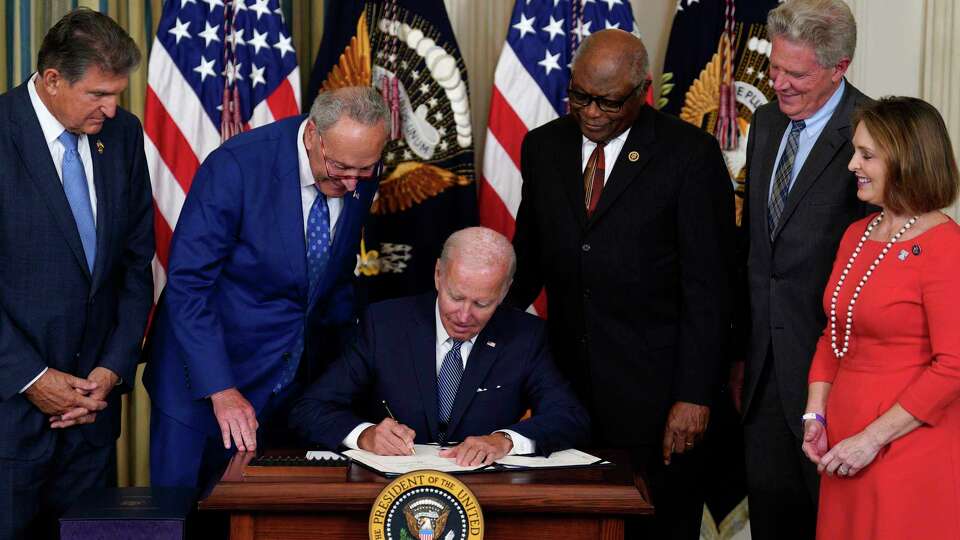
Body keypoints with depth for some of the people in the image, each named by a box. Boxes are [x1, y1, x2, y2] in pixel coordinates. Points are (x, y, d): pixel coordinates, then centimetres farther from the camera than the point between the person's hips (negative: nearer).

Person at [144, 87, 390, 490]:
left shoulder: (361, 176, -4)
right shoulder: (235, 166, -21)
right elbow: (187, 286, -21)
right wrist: (221, 391, -27)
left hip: (296, 380, 5)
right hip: (205, 379, -4)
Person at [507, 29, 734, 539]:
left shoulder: (691, 153, -7)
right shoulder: (543, 146, 7)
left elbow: (707, 286, -8)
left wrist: (694, 394, -11)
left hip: (652, 387, -4)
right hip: (567, 377, 4)